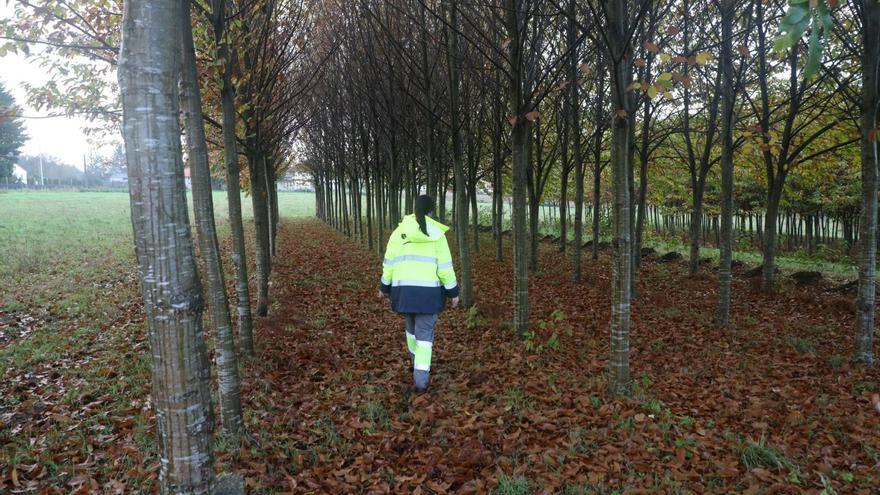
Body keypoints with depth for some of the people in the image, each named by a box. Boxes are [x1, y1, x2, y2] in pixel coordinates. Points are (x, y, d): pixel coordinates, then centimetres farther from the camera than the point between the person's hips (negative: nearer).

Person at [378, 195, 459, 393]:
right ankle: (421, 377, -4)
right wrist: (453, 291, 4)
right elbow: (445, 266, -5)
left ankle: (417, 361, 43)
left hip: (404, 289, 3)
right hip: (428, 290, -3)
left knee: (412, 326, 25)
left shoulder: (399, 231, 1)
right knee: (425, 333, 3)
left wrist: (385, 286, 15)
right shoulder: (437, 234, -5)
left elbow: (389, 262, 3)